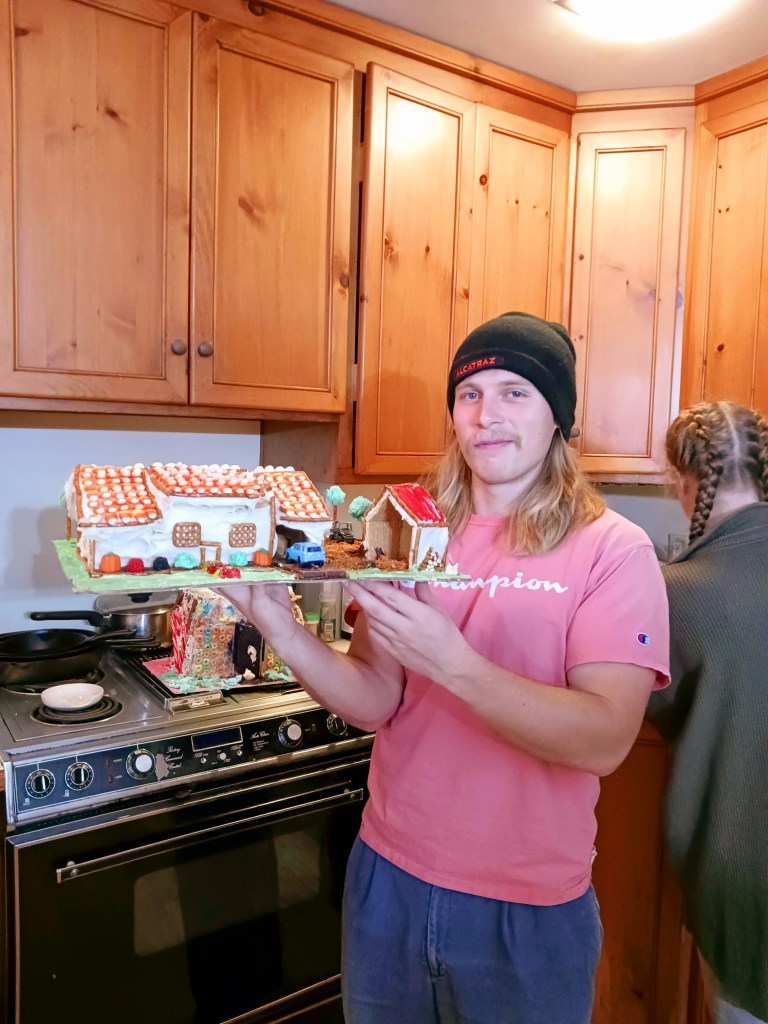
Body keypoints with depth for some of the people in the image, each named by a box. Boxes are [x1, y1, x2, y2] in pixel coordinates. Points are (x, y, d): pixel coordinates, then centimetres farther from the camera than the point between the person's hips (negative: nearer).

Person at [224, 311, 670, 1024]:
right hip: (389, 877, 4)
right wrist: (276, 623, -23)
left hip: (528, 910, -3)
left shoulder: (613, 551, -13)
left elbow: (605, 740, -22)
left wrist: (450, 661, -34)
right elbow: (376, 703, -7)